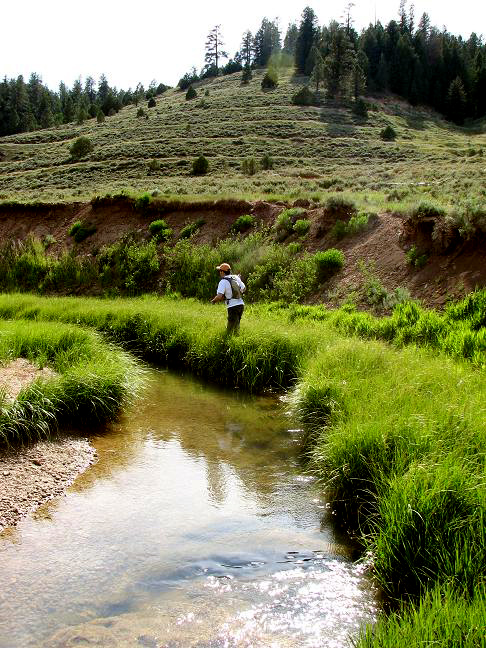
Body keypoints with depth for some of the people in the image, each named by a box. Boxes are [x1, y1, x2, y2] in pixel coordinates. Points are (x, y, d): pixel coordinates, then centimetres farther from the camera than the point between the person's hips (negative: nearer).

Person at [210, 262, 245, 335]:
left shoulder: (223, 282, -11)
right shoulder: (236, 277, 9)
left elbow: (219, 296, -20)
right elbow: (244, 288, 20)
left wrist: (213, 301, -1)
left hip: (233, 306, -7)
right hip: (241, 304, 7)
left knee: (229, 331, -2)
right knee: (236, 326, 19)